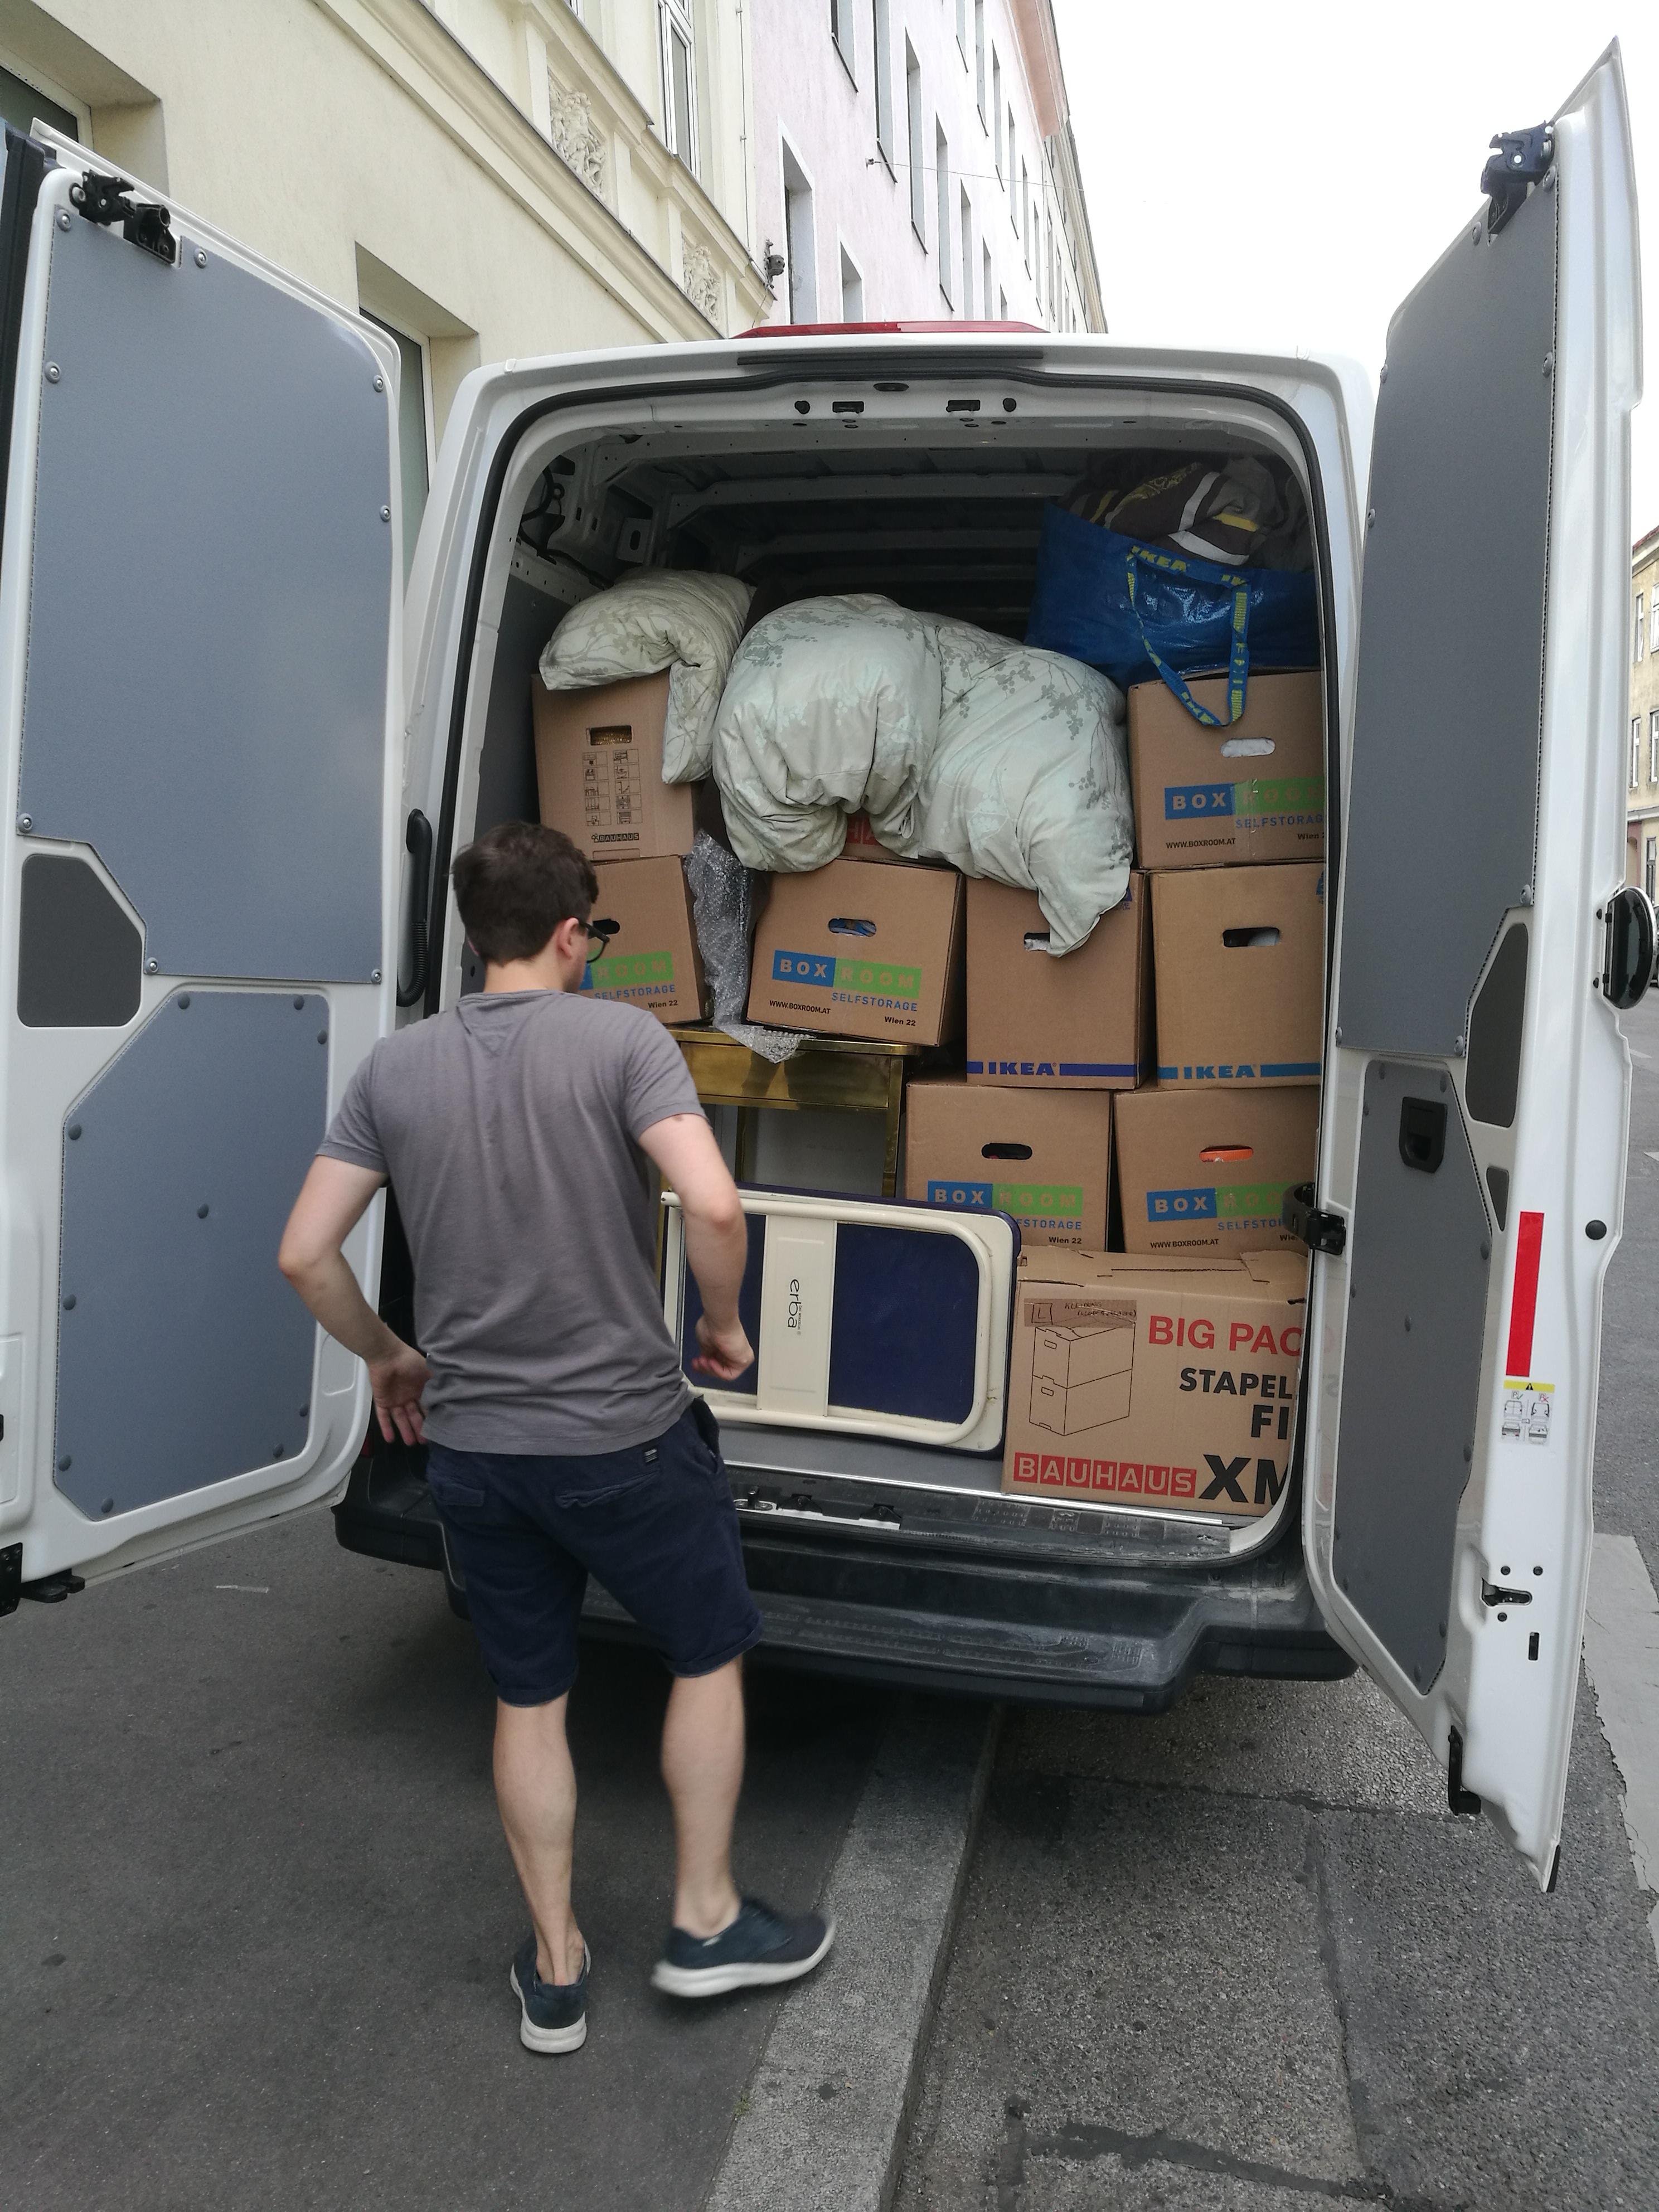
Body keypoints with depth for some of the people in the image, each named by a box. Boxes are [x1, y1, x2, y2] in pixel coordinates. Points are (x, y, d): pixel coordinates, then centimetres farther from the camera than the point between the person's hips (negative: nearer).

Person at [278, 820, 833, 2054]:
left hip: (470, 1447, 4)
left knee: (529, 1698, 20)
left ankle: (555, 1972, 33)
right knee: (709, 1658, 20)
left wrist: (386, 1357, 16)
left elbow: (305, 1255, 0)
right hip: (622, 1435, -4)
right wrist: (725, 1326, -6)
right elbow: (714, 1207, -25)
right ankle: (707, 1925, 31)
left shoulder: (395, 1070, 1)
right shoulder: (621, 1039, -12)